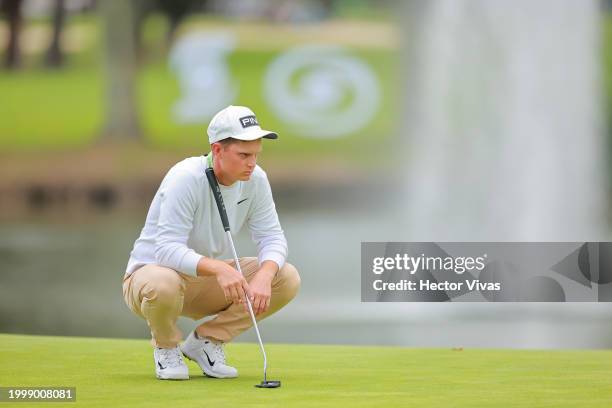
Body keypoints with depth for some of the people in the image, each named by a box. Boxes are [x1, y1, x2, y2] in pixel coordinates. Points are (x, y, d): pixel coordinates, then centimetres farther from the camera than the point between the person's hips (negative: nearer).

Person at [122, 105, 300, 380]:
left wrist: (264, 274, -31)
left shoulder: (254, 179, -9)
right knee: (163, 284, -43)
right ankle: (166, 347, -6)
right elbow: (167, 249, -34)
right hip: (151, 270, -6)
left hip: (205, 280, 6)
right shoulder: (186, 178, -27)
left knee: (287, 278, -14)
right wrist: (219, 268, -50)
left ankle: (206, 341, 2)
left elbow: (272, 237, -8)